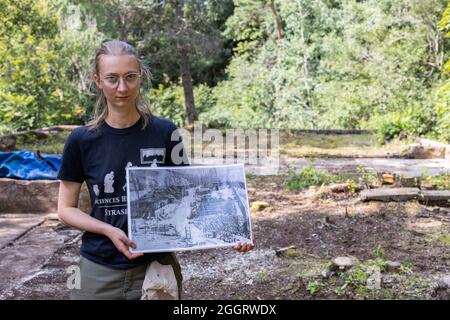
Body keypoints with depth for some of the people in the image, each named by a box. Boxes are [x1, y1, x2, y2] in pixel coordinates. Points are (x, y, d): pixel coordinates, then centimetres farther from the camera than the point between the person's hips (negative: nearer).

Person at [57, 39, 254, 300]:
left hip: (155, 267, 0)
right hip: (100, 271, 1)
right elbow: (66, 209, 1)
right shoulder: (82, 140, -6)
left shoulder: (165, 133, -6)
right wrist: (109, 230, -16)